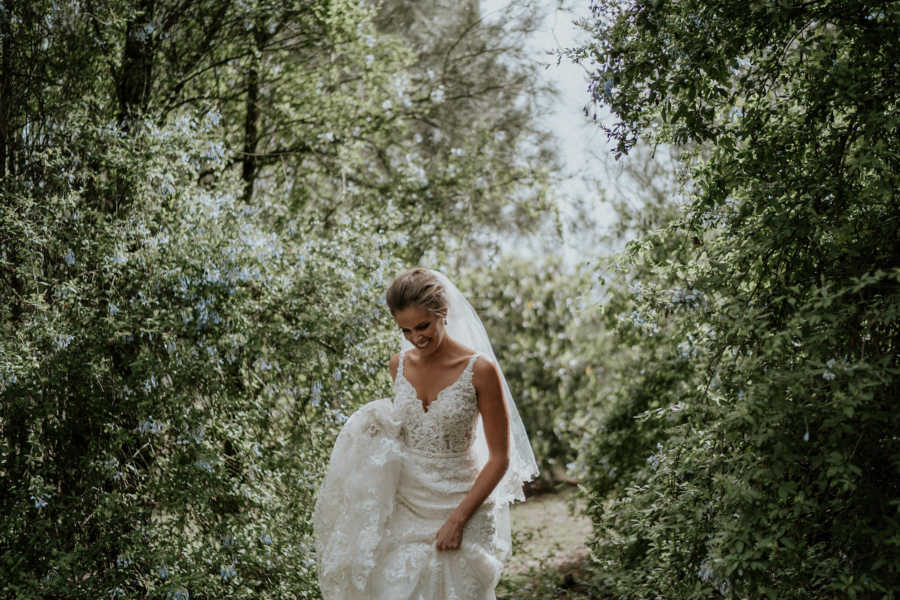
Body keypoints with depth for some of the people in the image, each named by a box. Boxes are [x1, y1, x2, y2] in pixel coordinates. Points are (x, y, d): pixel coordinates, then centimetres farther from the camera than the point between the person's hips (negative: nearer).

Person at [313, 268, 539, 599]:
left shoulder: (480, 370, -15)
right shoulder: (399, 365, 1)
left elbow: (500, 458, -12)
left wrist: (458, 519, -15)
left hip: (460, 506, -4)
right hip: (405, 507, 4)